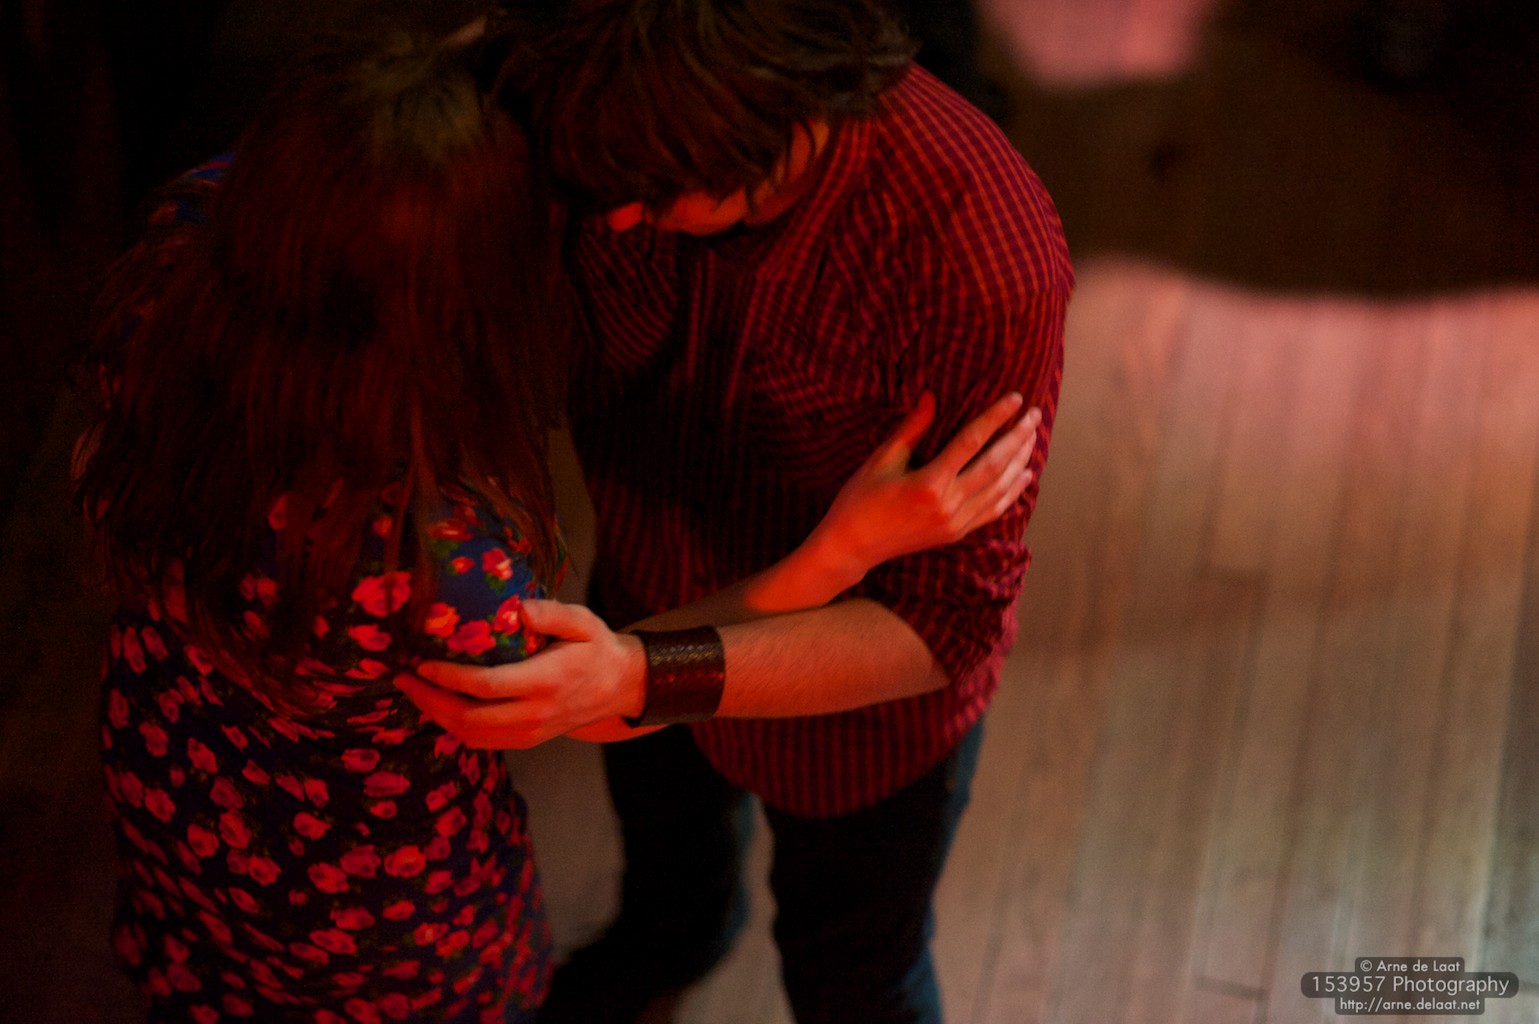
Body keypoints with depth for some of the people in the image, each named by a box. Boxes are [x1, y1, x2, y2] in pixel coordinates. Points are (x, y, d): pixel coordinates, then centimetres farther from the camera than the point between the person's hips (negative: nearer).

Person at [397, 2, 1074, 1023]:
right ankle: (675, 933, 72)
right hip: (650, 601, 5)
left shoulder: (984, 263, -42)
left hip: (862, 687, -4)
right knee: (660, 815, 37)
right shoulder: (631, 115, -28)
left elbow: (944, 629, -34)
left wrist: (644, 681, -47)